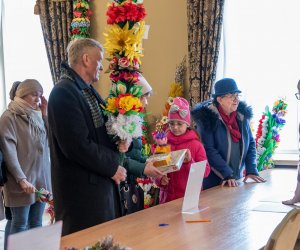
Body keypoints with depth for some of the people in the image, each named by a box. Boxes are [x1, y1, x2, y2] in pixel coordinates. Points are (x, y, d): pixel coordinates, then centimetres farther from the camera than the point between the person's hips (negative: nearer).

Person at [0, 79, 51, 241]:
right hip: (22, 180, -6)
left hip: (41, 177, 6)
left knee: (36, 223, 12)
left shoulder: (37, 115, 11)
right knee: (20, 224, 0)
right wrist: (21, 179, -21)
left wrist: (45, 113, -1)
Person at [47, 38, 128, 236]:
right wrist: (112, 167, -12)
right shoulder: (64, 92, -15)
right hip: (82, 189, -9)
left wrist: (117, 143, -1)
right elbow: (77, 145, -22)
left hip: (103, 182, 9)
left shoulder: (89, 91, 14)